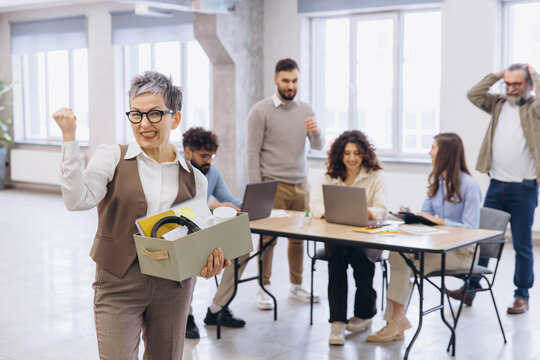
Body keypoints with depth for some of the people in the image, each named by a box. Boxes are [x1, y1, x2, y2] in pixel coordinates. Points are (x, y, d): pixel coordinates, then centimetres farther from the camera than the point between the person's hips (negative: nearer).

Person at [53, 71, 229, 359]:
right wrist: (69, 138, -20)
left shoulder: (194, 179, 5)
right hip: (119, 283, -3)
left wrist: (209, 263, -10)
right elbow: (78, 200, -18)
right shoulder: (112, 158, -3)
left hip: (173, 287, 3)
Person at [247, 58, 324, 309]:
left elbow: (318, 146, 10)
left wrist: (315, 132, -14)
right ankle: (264, 289, 10)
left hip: (300, 184, 5)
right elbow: (253, 152, -7)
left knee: (299, 237, 9)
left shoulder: (305, 110, 10)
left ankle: (296, 286, 22)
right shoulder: (260, 111, -5)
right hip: (273, 185, -5)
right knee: (268, 238, -1)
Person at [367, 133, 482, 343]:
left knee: (405, 261, -26)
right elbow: (426, 214, 16)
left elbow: (470, 228, -17)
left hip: (461, 250, -7)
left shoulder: (468, 186, -11)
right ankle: (396, 321, -24)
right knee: (398, 253, -22)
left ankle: (397, 320, -17)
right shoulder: (436, 180, 14)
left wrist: (439, 221, -23)